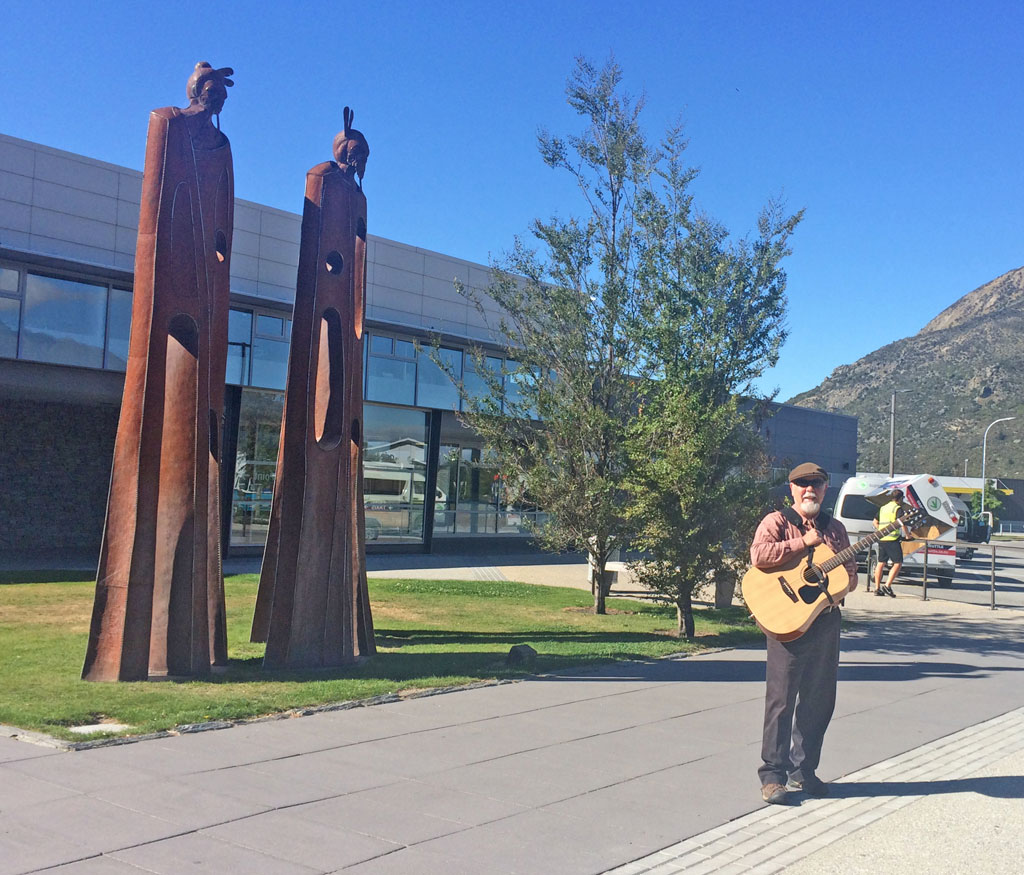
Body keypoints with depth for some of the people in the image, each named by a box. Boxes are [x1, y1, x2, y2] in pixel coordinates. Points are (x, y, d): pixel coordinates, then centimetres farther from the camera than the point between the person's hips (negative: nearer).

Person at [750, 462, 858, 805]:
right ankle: (773, 774, 3)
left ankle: (803, 770, 23)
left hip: (826, 620, 6)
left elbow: (851, 576, 19)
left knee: (820, 700, 10)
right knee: (781, 699, -4)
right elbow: (759, 555, -21)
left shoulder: (835, 529, 16)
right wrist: (803, 542, -16)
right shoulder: (777, 522, -2)